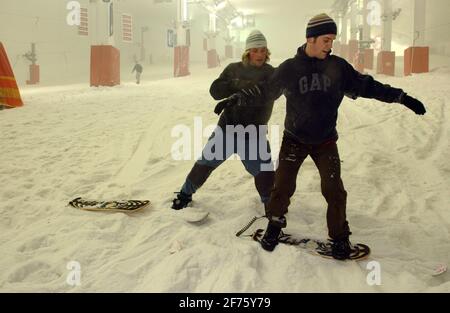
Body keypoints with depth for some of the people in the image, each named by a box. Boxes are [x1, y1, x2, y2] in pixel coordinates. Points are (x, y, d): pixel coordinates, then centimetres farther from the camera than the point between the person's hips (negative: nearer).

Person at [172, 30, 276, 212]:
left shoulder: (271, 73, -4)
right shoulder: (234, 69, 4)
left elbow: (263, 94, -24)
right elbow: (215, 91, -5)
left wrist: (236, 97, -34)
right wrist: (237, 85, -19)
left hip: (253, 133, -2)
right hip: (227, 127, 2)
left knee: (265, 173, -8)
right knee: (206, 162, 10)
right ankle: (186, 193, 32)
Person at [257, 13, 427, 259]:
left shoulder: (337, 67, -4)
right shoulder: (289, 69, -9)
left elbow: (366, 86, 2)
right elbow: (265, 91, 1)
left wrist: (402, 97, 0)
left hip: (325, 140, 1)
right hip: (294, 139, -1)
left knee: (333, 189, -5)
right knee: (283, 185, -4)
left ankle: (339, 236, 14)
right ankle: (275, 224, 22)